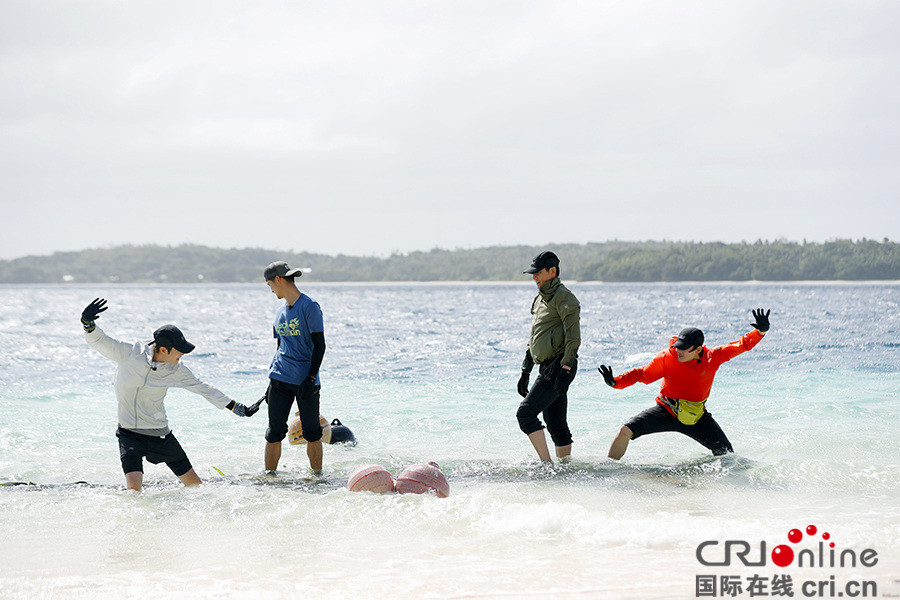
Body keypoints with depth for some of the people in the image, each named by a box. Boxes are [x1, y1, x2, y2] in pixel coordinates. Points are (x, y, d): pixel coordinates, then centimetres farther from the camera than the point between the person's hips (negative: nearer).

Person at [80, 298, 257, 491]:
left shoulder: (175, 369, -2)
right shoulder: (128, 354, -11)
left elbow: (202, 388, 8)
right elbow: (98, 340, -9)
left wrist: (236, 407, 12)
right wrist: (88, 323, -31)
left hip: (160, 434, 3)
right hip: (129, 435, -3)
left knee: (194, 483, 8)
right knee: (133, 489, -22)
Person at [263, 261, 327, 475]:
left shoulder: (309, 307, -6)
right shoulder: (280, 312, 14)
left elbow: (319, 345, -9)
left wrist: (310, 378, -16)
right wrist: (272, 383, 20)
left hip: (305, 381, -5)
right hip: (280, 379, 5)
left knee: (312, 433, 1)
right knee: (274, 433, 2)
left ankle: (318, 475, 13)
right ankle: (269, 475, 9)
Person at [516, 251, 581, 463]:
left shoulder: (563, 298, -9)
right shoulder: (540, 300, 21)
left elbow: (574, 338, -16)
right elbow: (533, 340, 27)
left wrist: (565, 370, -24)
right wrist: (525, 373, 25)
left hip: (559, 367, -9)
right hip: (547, 368, 9)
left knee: (525, 412, -15)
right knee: (556, 426, 8)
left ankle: (547, 466, -17)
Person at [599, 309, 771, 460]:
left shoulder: (713, 357, -14)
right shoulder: (666, 358, -18)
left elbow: (743, 345, -5)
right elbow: (643, 374, -8)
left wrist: (761, 331, -20)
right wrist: (615, 382, -20)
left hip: (696, 417, 1)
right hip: (666, 411, -1)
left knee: (726, 454, -9)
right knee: (626, 431, -20)